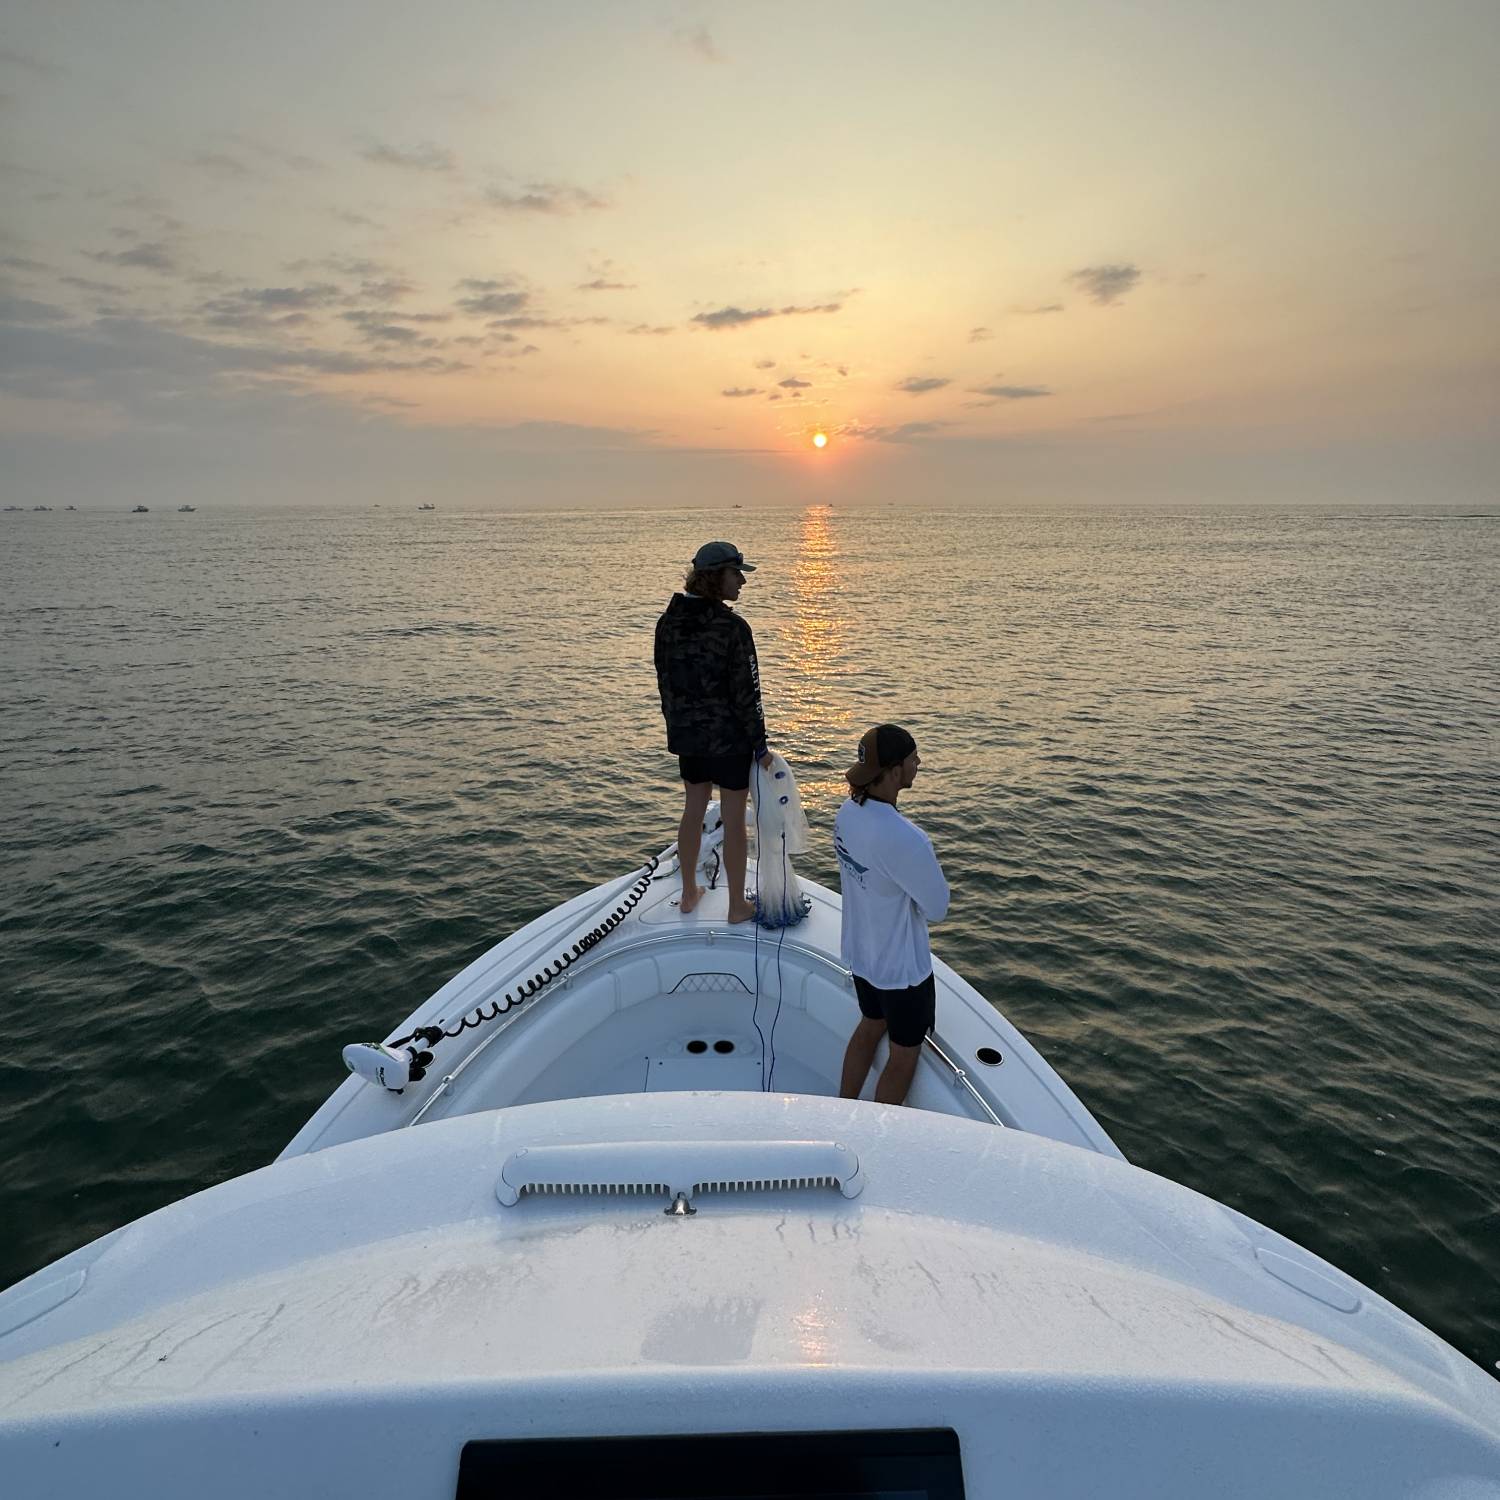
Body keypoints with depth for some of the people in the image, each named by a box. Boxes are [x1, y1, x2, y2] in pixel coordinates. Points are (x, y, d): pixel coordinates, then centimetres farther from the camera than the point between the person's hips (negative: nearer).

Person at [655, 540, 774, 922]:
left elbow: (665, 681, 8)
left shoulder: (668, 622, 1)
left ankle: (689, 893, 34)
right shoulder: (732, 627, -19)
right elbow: (746, 694, -17)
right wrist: (760, 744, -8)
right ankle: (737, 906, 18)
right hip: (730, 737, -6)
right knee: (733, 821, 6)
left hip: (687, 734, 6)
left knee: (693, 812, 20)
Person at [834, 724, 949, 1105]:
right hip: (902, 968, -8)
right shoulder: (905, 840, -35)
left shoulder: (848, 811, -10)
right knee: (904, 1056, 17)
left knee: (870, 1027, 30)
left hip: (859, 952, 8)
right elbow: (938, 908, -20)